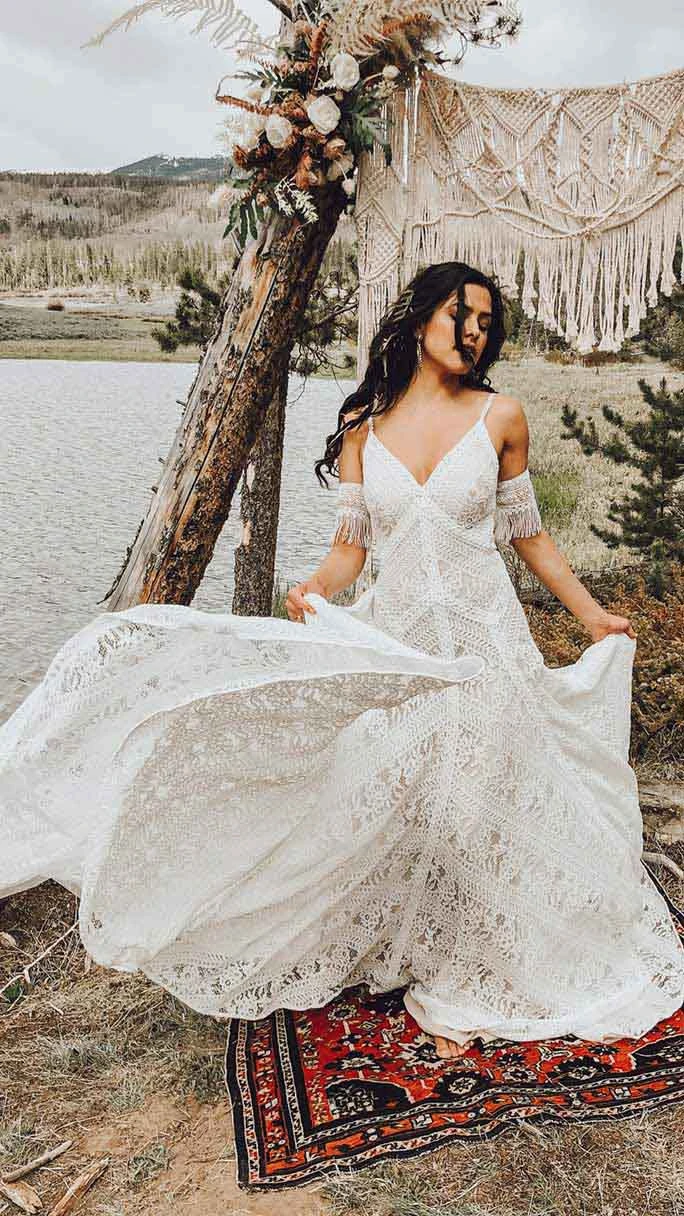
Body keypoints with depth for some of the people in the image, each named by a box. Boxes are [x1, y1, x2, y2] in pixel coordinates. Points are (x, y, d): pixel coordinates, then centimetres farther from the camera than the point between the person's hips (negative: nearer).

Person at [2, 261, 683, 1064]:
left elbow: (528, 533, 9)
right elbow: (351, 543, 5)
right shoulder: (363, 426, 4)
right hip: (392, 638, 1)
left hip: (481, 640, -1)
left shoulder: (499, 417, 1)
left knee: (465, 810, 6)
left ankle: (461, 987, 27)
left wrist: (593, 616, 12)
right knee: (376, 799, 1)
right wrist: (314, 591, -15)